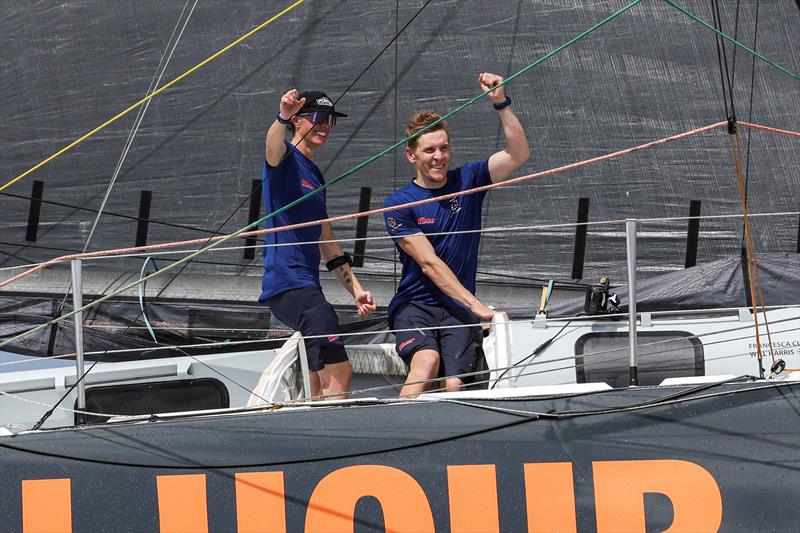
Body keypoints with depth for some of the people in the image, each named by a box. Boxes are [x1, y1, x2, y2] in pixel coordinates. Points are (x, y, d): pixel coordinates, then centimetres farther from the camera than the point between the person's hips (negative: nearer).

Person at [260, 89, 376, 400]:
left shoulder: (315, 176, 23)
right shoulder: (286, 158, -2)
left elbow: (328, 245, 27)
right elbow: (273, 144, -29)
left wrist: (355, 289, 22)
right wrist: (283, 117, -50)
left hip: (307, 286, 10)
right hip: (288, 282, -10)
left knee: (321, 389, 13)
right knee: (338, 372, -21)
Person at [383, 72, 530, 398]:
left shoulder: (467, 181, 8)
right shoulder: (399, 205, -4)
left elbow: (519, 154, -2)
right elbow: (429, 263, -12)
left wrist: (501, 104, -14)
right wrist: (477, 306, -20)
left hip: (459, 310, 3)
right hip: (415, 305, -3)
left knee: (454, 385, -18)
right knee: (427, 362, -32)